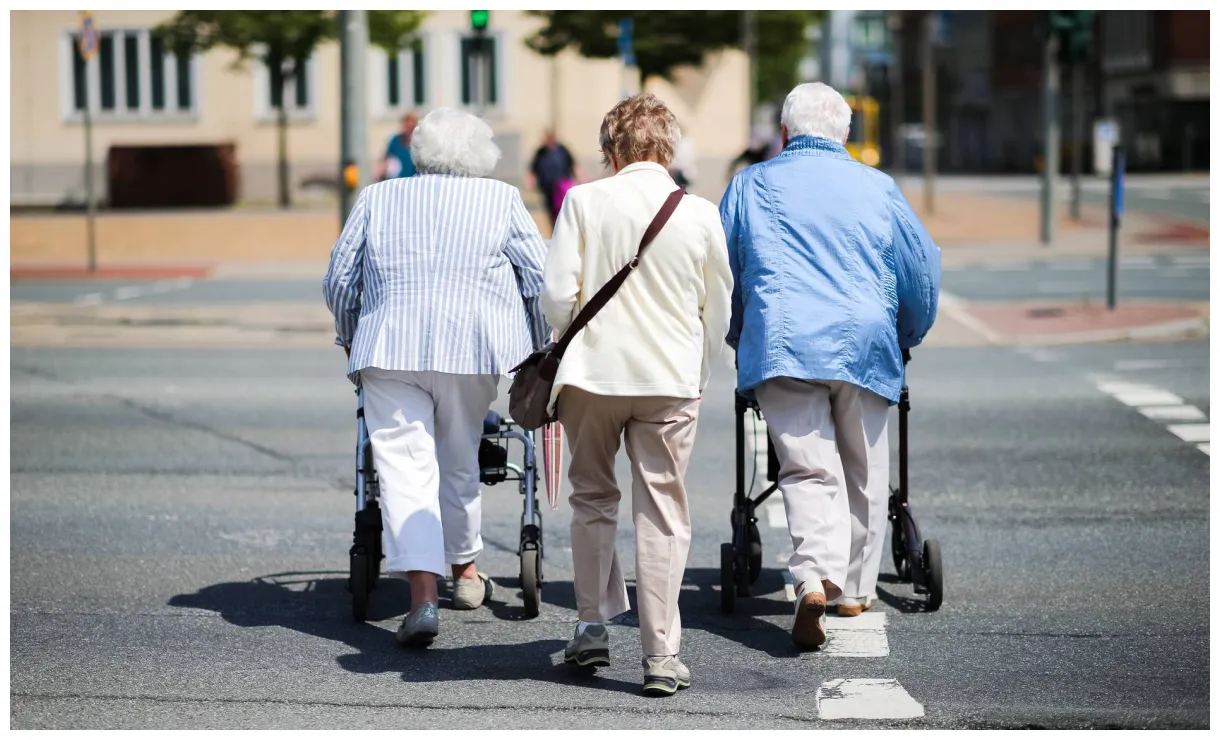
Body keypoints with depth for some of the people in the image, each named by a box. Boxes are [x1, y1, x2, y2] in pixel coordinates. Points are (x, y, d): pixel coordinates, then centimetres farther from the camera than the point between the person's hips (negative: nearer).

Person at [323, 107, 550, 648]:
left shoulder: (377, 199, 12)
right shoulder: (500, 200, 9)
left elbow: (339, 280, 14)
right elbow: (540, 278, 6)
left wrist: (350, 338, 30)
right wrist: (540, 350, 17)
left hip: (389, 350, -1)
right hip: (471, 349, 1)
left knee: (405, 466, -5)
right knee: (460, 462, 19)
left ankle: (423, 593, -19)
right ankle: (464, 569, 37)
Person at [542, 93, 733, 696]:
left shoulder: (584, 201, -5)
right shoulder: (700, 214, -1)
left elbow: (556, 295, -7)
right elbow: (718, 311, 7)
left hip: (592, 374, 0)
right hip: (672, 380, 0)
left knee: (592, 499, 18)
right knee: (662, 512, 4)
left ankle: (593, 628, 22)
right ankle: (661, 655, 2)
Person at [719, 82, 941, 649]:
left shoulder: (751, 186, 12)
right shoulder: (877, 188, 12)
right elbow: (923, 269, 14)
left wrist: (738, 338, 31)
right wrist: (906, 339, 29)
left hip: (781, 344, -1)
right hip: (864, 346, 1)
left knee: (808, 470, -8)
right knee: (863, 473, 14)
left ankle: (815, 578, -30)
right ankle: (853, 589, 22)